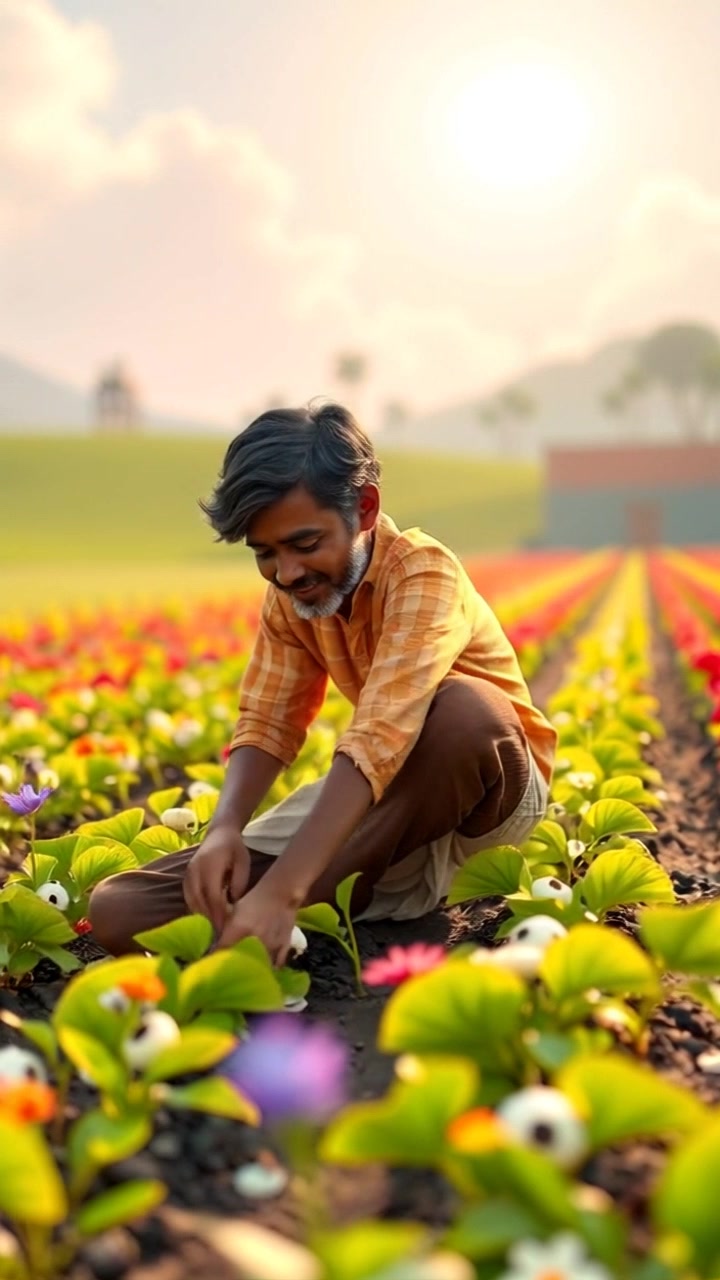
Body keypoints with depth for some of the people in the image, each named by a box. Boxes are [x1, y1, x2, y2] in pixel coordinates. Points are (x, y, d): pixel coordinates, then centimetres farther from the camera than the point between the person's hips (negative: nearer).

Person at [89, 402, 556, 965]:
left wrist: (281, 892, -50)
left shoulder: (423, 575, -26)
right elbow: (268, 723, -8)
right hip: (384, 796, 6)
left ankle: (306, 912, -32)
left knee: (465, 706, -44)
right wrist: (225, 828, -30)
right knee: (119, 909, -11)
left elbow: (379, 734, -39)